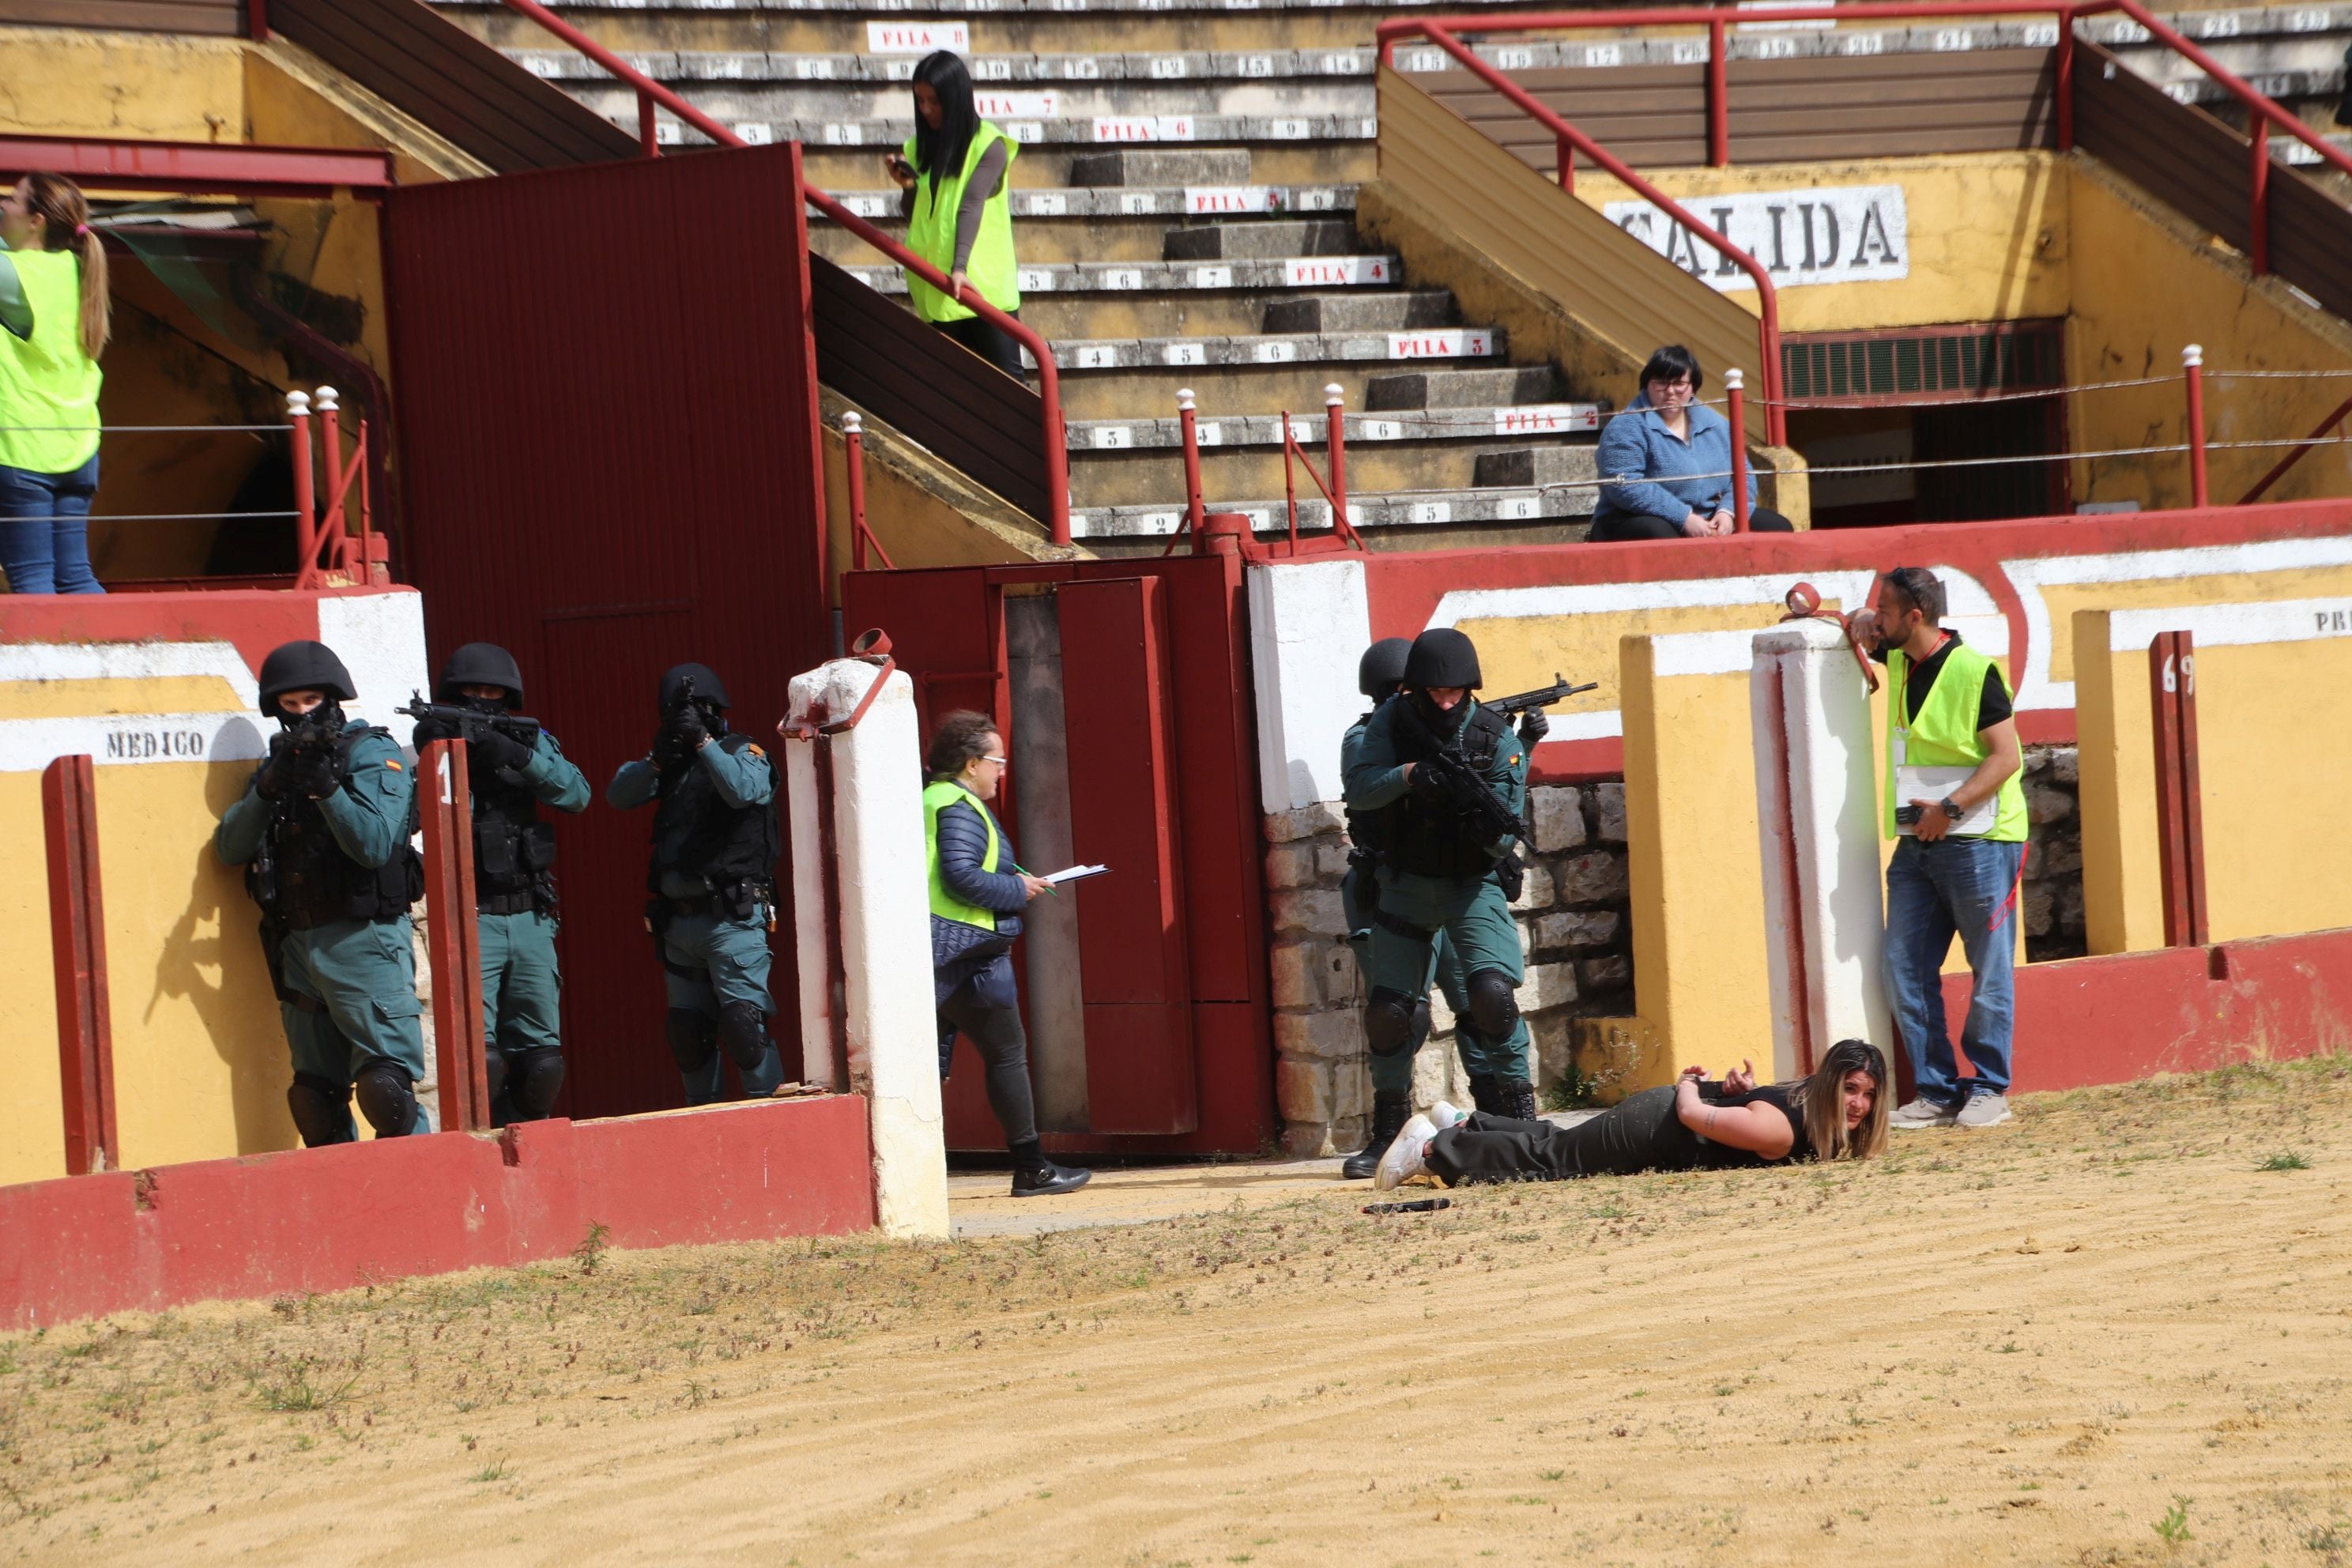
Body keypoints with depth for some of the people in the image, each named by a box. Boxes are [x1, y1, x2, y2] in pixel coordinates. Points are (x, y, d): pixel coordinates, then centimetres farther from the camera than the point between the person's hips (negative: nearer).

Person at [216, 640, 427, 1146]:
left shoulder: (373, 755, -2)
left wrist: (327, 787, -25)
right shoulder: (278, 765, 15)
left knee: (383, 1084, -15)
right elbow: (229, 848, 5)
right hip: (298, 946, 6)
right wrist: (267, 790, -11)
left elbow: (375, 845, -15)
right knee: (315, 1097, 9)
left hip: (362, 939, -6)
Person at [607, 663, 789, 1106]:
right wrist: (656, 759, -11)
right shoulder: (673, 763, 15)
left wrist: (701, 739, -23)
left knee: (741, 1020, -16)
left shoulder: (743, 753, -1)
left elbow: (743, 789, -23)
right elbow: (620, 794, 5)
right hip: (679, 917, 7)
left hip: (731, 917, -7)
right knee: (688, 1029, 10)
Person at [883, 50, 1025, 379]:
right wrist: (907, 187, -6)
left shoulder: (988, 145, -5)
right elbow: (913, 217, 15)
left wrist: (960, 268, -29)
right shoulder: (919, 146, 12)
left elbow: (971, 207, -18)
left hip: (983, 285, -5)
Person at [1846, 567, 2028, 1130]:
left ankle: (1989, 1090, 9)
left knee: (1990, 972, 1)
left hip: (1978, 843, -8)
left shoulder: (1975, 673, -14)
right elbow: (1866, 625, 30)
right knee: (1905, 971, 2)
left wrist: (1950, 808, -22)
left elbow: (2006, 757, -15)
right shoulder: (1898, 659, 8)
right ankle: (1935, 1091, 7)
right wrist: (1858, 621, 7)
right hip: (1916, 842, 8)